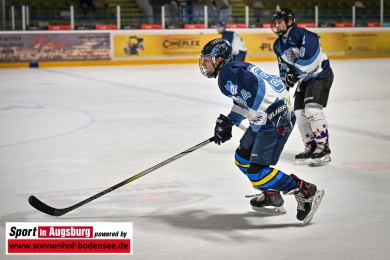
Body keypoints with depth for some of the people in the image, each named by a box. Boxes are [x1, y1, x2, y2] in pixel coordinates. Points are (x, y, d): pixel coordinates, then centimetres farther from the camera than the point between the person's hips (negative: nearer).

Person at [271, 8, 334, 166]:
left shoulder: (300, 34, -19)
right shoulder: (278, 45, 9)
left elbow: (311, 53, -31)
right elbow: (284, 66, 18)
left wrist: (296, 70, -30)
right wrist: (284, 82, 6)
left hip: (320, 74, -9)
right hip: (303, 79, 9)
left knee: (312, 108, -21)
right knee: (300, 114, 4)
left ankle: (323, 148, -17)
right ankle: (311, 148, 14)